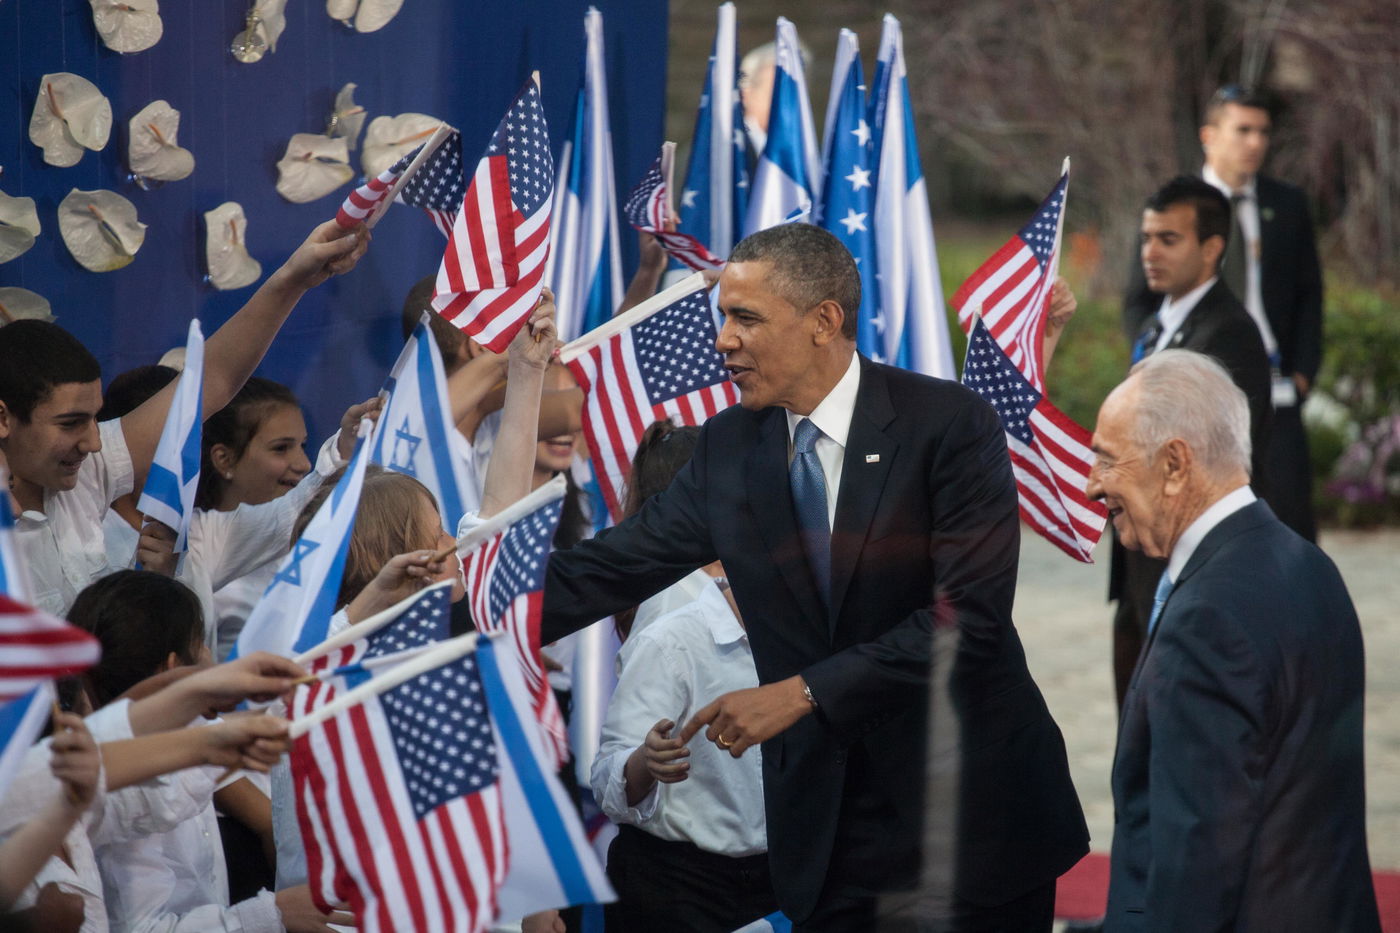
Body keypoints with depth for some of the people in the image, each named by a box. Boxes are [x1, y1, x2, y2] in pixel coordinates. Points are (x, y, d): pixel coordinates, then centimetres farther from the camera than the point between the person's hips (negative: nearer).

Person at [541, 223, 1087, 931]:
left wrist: (804, 692, -21)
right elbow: (612, 568, 7)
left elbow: (971, 614, -19)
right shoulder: (729, 446, 5)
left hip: (970, 806, -4)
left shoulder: (949, 424, -12)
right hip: (825, 821, 4)